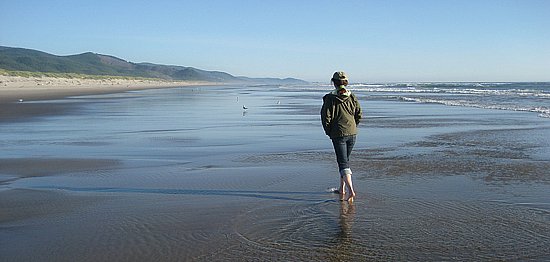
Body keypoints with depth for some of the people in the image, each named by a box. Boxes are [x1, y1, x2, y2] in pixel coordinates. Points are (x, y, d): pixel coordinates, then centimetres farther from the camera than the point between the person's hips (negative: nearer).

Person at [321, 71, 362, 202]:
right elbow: (359, 115, 6)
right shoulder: (352, 97, 4)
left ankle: (350, 191, -18)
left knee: (343, 163, -4)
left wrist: (329, 132, 3)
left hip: (338, 135, -5)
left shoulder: (330, 99, -9)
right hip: (352, 133, 5)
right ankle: (342, 188, 27)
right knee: (344, 160, 19)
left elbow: (326, 118, -11)